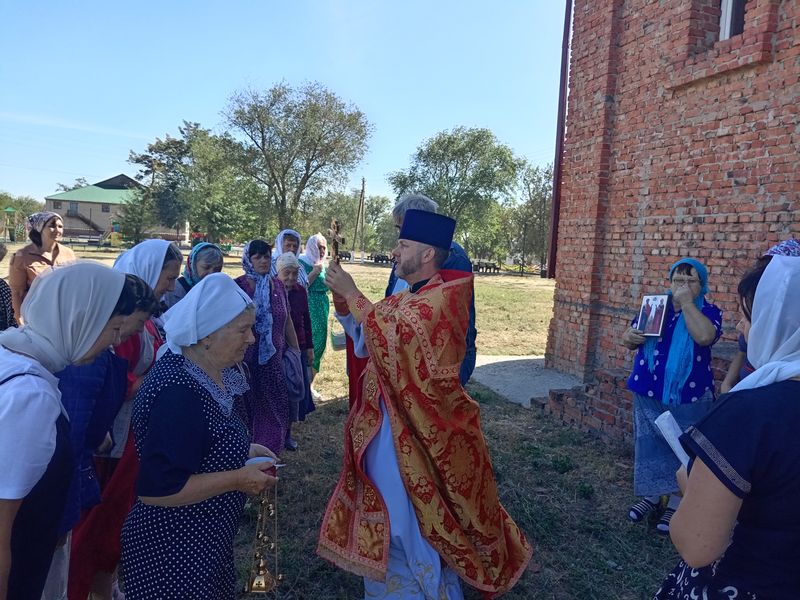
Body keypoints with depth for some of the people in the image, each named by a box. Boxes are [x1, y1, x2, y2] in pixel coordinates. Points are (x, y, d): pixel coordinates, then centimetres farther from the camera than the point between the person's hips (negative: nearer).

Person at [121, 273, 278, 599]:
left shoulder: (204, 372, 0)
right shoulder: (178, 393, -30)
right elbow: (156, 489, -32)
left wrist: (243, 450, 1)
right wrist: (238, 479, -25)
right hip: (173, 552, -9)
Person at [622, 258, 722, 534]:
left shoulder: (709, 312, -4)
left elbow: (704, 337, -27)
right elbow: (629, 337, 7)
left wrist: (687, 303, -21)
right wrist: (629, 337, -17)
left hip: (688, 396, -3)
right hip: (648, 393, 3)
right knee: (648, 445, 13)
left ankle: (677, 504, 24)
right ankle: (650, 496, 30)